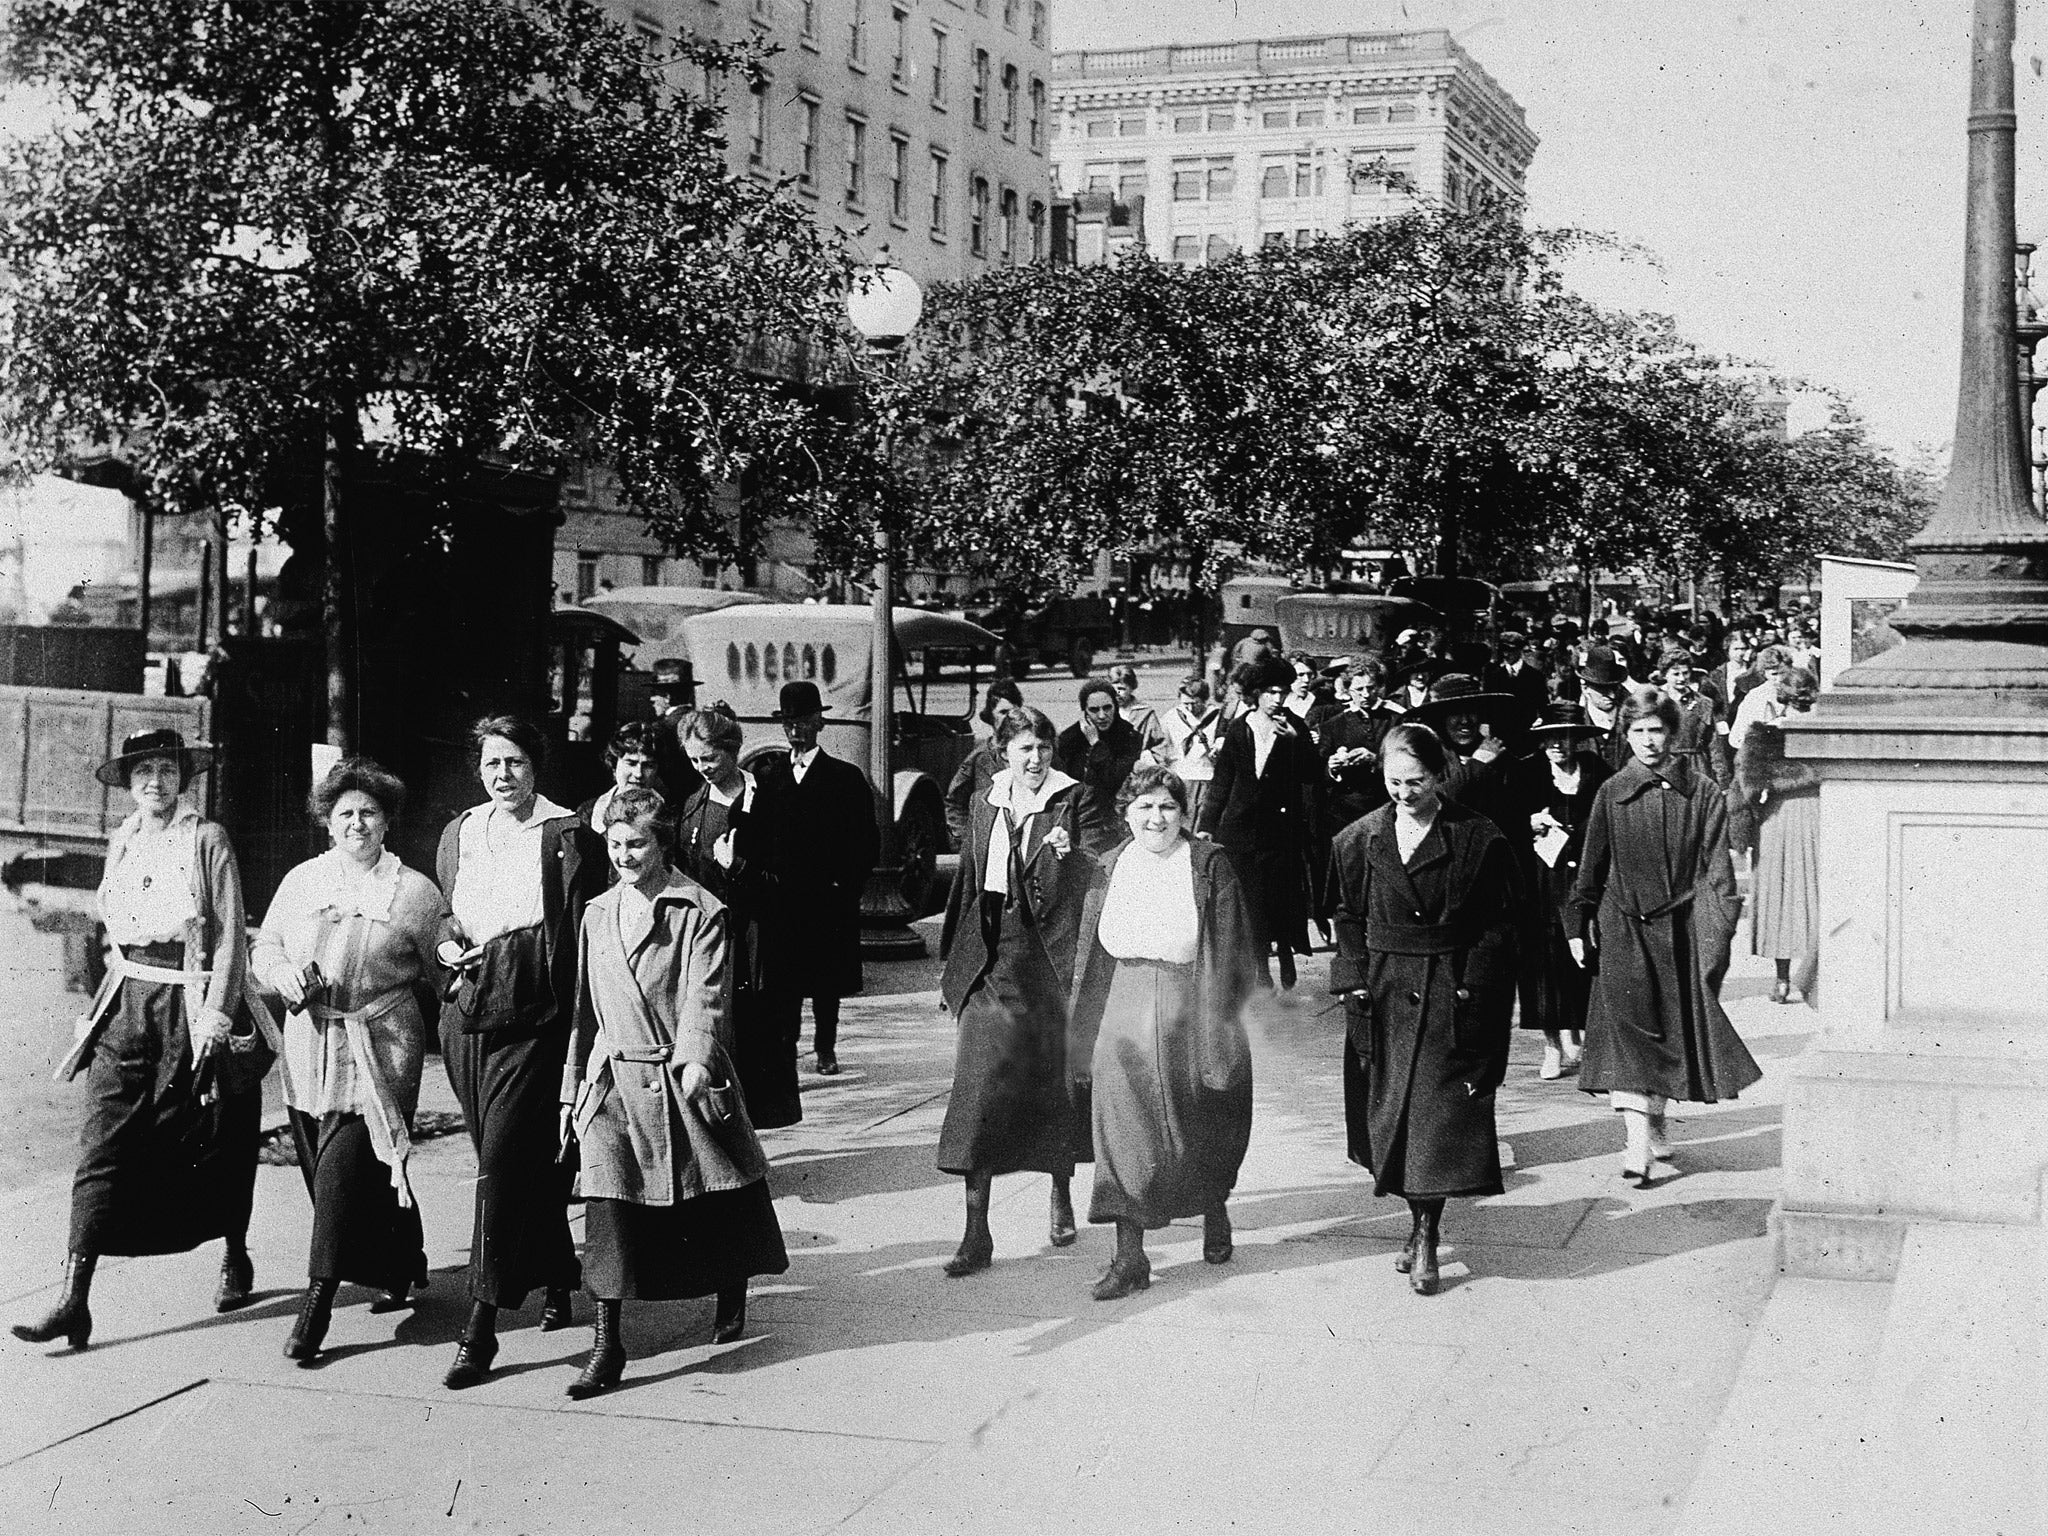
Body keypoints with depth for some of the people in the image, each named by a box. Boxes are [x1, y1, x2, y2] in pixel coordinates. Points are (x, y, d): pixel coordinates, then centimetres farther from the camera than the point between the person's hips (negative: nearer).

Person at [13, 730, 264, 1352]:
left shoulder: (207, 841, -4)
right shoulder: (120, 844, 11)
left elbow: (229, 936, -7)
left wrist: (215, 1015, -14)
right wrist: (108, 1000, 15)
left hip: (191, 1005, -4)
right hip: (126, 1002, 4)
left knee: (211, 1147, 9)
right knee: (102, 1144, -7)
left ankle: (236, 1259, 33)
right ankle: (73, 1300, -12)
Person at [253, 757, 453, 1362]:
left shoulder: (414, 891, 2)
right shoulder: (301, 880, 12)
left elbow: (443, 972, 9)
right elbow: (263, 946, 16)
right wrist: (283, 972, -2)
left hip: (379, 1053, -4)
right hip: (308, 1046, 4)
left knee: (342, 1171, -12)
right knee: (321, 1171, 8)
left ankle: (317, 1303, -8)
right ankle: (399, 1269, 27)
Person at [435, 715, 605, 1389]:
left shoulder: (566, 836, -3)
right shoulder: (460, 834, 13)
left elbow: (580, 934, -6)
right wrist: (449, 947, 4)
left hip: (533, 1017, -5)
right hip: (467, 1011, 6)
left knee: (502, 1162, -11)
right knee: (523, 1160, 12)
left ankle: (481, 1326, -10)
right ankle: (556, 1279, 32)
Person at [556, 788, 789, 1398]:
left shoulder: (700, 911, -5)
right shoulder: (597, 914, 10)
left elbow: (704, 995, -14)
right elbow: (584, 1007, 15)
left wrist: (696, 1058, -30)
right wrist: (572, 1089, 14)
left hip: (683, 1078, -3)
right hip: (613, 1080, 3)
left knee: (721, 1198, 10)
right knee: (606, 1201, -9)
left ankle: (732, 1292, 39)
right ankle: (607, 1343, -6)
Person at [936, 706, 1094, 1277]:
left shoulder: (1068, 802, -3)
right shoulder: (987, 804, 8)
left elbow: (1067, 892, -10)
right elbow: (969, 885, 14)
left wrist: (1062, 855, -32)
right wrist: (954, 967, 15)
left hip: (1047, 959, -2)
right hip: (992, 962, 2)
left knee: (1054, 1082, 10)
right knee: (980, 1088, -6)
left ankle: (1061, 1195, 35)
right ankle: (976, 1234, -6)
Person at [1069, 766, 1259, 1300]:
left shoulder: (1208, 865, -2)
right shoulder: (1110, 869, 8)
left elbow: (1228, 950, -5)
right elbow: (1092, 952, 10)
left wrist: (1218, 1018, -12)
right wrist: (1086, 1029, 6)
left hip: (1190, 1002, -2)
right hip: (1125, 1007, 2)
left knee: (1200, 1127, 11)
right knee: (1124, 1129, -4)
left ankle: (1214, 1212, 39)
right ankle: (1129, 1256, -3)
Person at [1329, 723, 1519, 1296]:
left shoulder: (1479, 840, -6)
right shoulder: (1359, 840, 4)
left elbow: (1496, 927, -5)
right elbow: (1349, 919, 8)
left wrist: (1472, 990, -13)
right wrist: (1354, 982, -1)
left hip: (1451, 995, -4)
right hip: (1384, 994, 4)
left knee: (1439, 1113, -5)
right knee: (1390, 1110, 9)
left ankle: (1425, 1236, 2)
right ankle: (1422, 1224, 24)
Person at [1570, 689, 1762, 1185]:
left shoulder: (1700, 794, 1)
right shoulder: (1611, 794, 2)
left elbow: (1717, 869, 1)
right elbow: (1592, 867, 8)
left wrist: (1720, 929, -7)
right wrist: (1579, 926, 6)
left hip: (1679, 928, 1)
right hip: (1622, 928, -1)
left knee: (1670, 1030, 11)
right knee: (1627, 1030, -13)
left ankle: (1653, 1128, 30)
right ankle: (1640, 1145, -17)